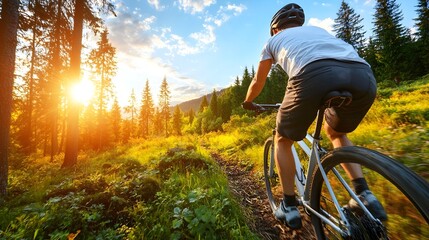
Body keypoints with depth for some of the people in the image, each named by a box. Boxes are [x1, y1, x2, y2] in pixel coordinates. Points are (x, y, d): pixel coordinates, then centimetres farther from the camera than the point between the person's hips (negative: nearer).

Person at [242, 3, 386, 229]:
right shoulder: (317, 29, 42)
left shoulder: (274, 40, 33)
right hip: (363, 75, 6)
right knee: (336, 132, 33)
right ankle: (364, 195, 23)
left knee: (283, 140, 19)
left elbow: (258, 81, 37)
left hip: (314, 75, -5)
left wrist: (248, 102, 55)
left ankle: (289, 207, 23)